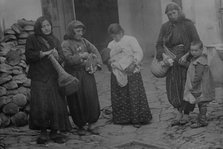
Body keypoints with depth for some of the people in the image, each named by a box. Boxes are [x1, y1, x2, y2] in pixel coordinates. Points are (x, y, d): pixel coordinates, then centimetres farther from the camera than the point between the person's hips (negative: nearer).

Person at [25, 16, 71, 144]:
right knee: (40, 105, -10)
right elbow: (29, 56, -8)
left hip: (54, 77, 3)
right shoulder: (32, 40, 4)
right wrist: (44, 53, -14)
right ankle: (43, 132, 5)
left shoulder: (55, 40, 15)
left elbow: (62, 58, 10)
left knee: (57, 105, -3)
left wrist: (56, 56, -12)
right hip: (39, 77, -3)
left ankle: (55, 132, 7)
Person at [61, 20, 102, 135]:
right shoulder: (66, 44, -6)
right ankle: (80, 127, 15)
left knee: (92, 99, 2)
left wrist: (96, 64, -3)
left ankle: (90, 125, 14)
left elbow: (95, 51, 10)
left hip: (87, 74, 5)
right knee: (78, 102, 1)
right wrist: (81, 56, -23)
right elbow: (69, 59, -17)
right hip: (74, 76, -5)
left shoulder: (84, 41, 11)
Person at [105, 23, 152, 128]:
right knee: (119, 98, 4)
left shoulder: (131, 40, 1)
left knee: (135, 96, -4)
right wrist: (110, 62, -7)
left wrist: (133, 64, -20)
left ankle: (137, 119, 4)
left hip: (132, 73, -4)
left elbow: (139, 53, -6)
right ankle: (122, 119, 16)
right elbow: (107, 58, 16)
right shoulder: (111, 44, 16)